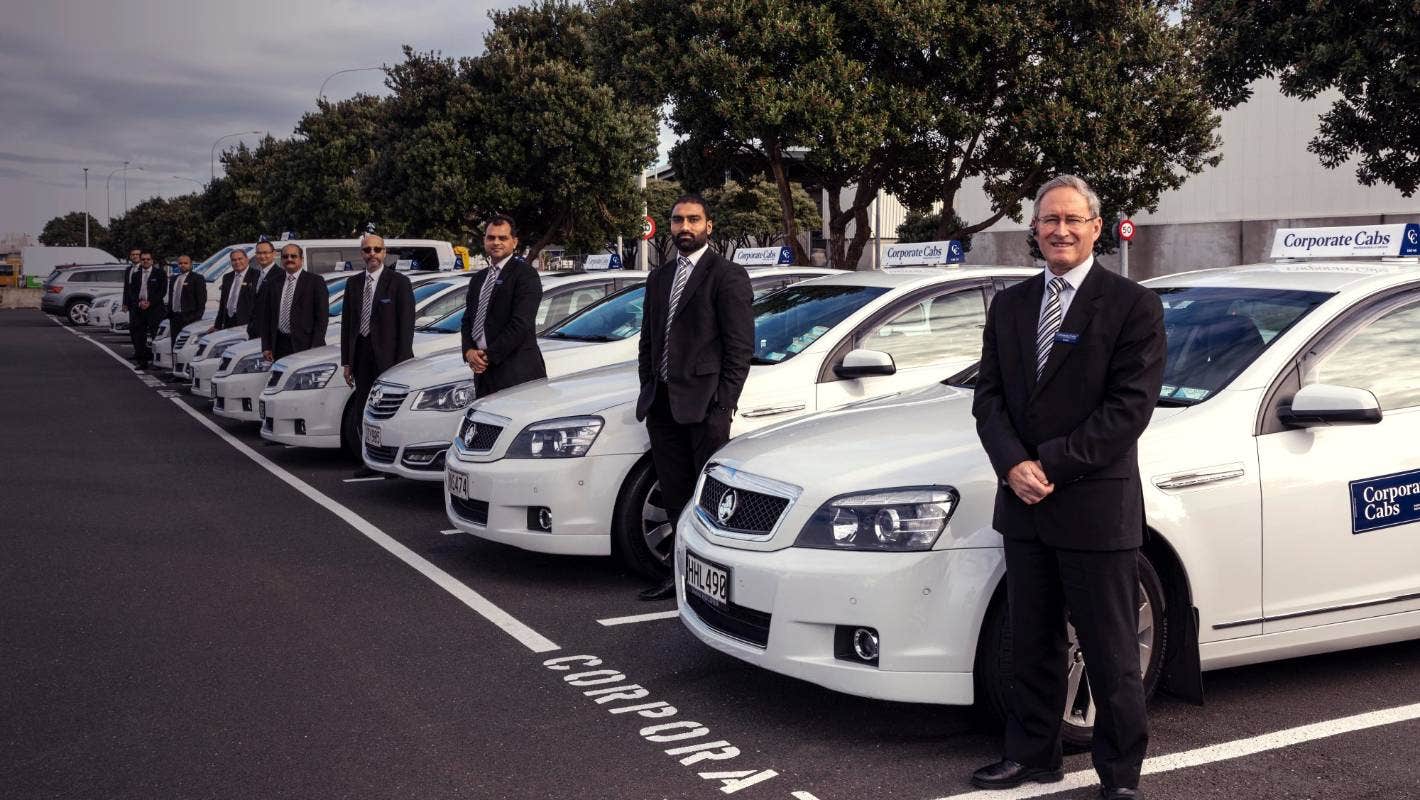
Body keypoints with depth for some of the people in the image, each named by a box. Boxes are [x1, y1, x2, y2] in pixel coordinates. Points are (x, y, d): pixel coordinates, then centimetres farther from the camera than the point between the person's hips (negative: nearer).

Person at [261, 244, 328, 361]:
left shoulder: (315, 282, 0)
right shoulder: (273, 284, 14)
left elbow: (322, 317, -4)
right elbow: (267, 317, 15)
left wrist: (315, 349, -11)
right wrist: (266, 347, 6)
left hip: (304, 344, -4)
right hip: (279, 346, 4)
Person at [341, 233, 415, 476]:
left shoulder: (399, 282, -4)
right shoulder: (353, 283, 13)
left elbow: (406, 324, -7)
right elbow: (346, 322, 14)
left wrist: (401, 363, -13)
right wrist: (347, 361, 8)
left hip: (388, 356, -5)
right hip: (361, 354, 6)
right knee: (364, 410, 7)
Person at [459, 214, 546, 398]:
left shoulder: (525, 274, -5)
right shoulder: (478, 280, 21)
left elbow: (520, 324, -14)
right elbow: (467, 320, 20)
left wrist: (489, 355, -13)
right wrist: (469, 351, -1)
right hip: (484, 372, 7)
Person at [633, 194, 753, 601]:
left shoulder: (728, 276, -4)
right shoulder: (658, 278, 18)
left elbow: (741, 347, -9)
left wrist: (722, 403, -13)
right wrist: (649, 390, 10)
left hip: (703, 406, -7)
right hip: (662, 406, 7)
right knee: (676, 497, 12)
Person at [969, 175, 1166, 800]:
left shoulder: (1133, 305, -6)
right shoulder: (1010, 306, 11)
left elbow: (1130, 405, -13)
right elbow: (988, 395, 6)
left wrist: (1050, 465, -15)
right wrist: (1014, 466, -11)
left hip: (1097, 507, -5)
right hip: (1025, 510, 5)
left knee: (1111, 653, 5)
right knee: (1031, 645, 16)